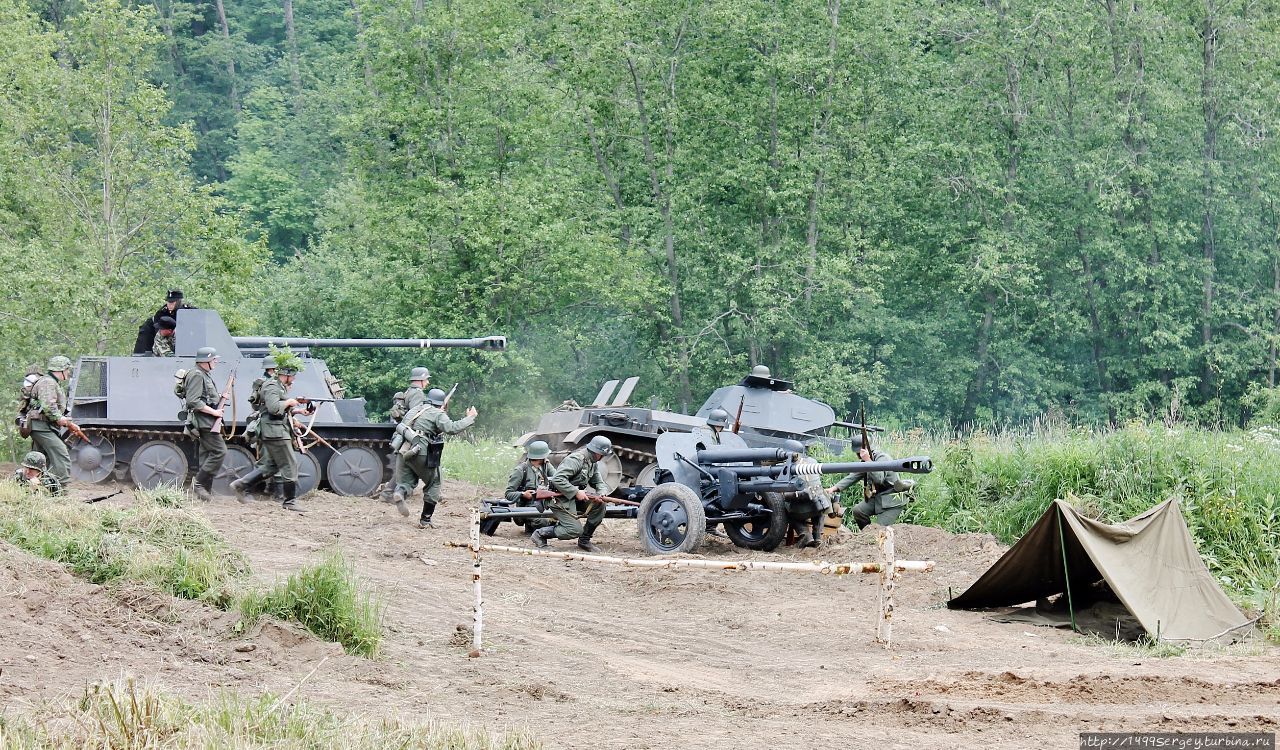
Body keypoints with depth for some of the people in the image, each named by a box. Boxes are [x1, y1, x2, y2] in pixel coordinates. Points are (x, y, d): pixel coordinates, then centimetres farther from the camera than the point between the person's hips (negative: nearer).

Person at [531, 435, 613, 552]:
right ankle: (541, 534, 0)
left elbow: (599, 483, 13)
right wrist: (576, 492, -29)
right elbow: (557, 479, -29)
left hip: (576, 498, 9)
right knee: (575, 530, -18)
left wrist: (602, 494, -11)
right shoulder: (576, 459, -22)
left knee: (599, 504, -8)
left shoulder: (593, 463, 9)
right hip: (561, 500, -9)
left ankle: (584, 541, 4)